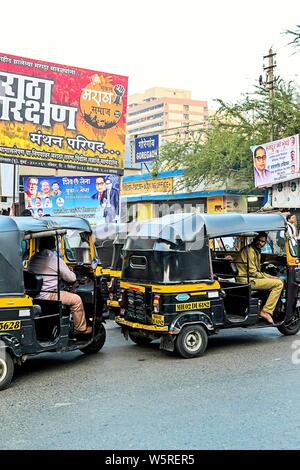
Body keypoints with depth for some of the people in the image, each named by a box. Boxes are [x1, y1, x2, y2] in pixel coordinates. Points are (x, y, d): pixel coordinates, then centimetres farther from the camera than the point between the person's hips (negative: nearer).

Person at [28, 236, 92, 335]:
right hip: (47, 296, -8)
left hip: (34, 295, 8)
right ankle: (81, 329, 13)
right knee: (76, 299, 2)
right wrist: (70, 273, 23)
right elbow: (71, 278, -3)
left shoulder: (33, 259, 8)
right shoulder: (56, 260, -12)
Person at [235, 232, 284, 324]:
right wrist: (267, 277, -8)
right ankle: (266, 311, -17)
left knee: (276, 280, 20)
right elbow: (252, 272, -16)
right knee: (279, 284, -17)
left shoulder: (256, 251, 21)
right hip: (247, 281, -11)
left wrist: (269, 276, 10)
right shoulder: (249, 250, -11)